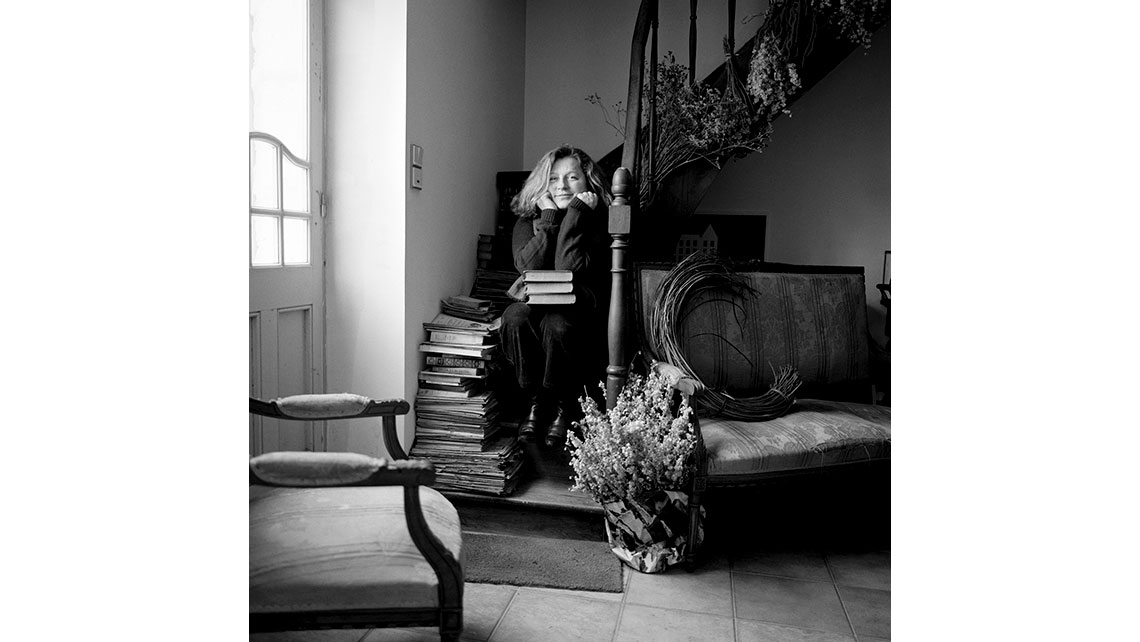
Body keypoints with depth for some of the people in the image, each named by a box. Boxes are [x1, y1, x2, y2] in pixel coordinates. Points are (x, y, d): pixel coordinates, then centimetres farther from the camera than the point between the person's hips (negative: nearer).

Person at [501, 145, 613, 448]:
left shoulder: (597, 221, -3)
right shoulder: (528, 219, 6)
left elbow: (569, 269, -19)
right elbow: (527, 265, -14)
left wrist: (575, 212, -15)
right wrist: (549, 216, -11)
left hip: (575, 302, -3)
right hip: (533, 299, 3)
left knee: (556, 325, -36)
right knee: (514, 319, -32)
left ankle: (564, 406, -11)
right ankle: (535, 401, -11)